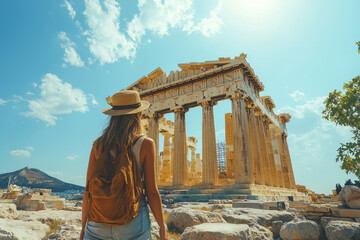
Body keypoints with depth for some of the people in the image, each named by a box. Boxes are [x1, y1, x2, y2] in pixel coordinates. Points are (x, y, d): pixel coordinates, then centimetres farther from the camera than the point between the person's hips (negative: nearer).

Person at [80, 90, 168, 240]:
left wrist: (84, 227, 13)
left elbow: (88, 189, 2)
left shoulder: (99, 144, -1)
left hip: (99, 223, 3)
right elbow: (151, 192, -8)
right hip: (133, 222, -2)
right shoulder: (146, 144, -9)